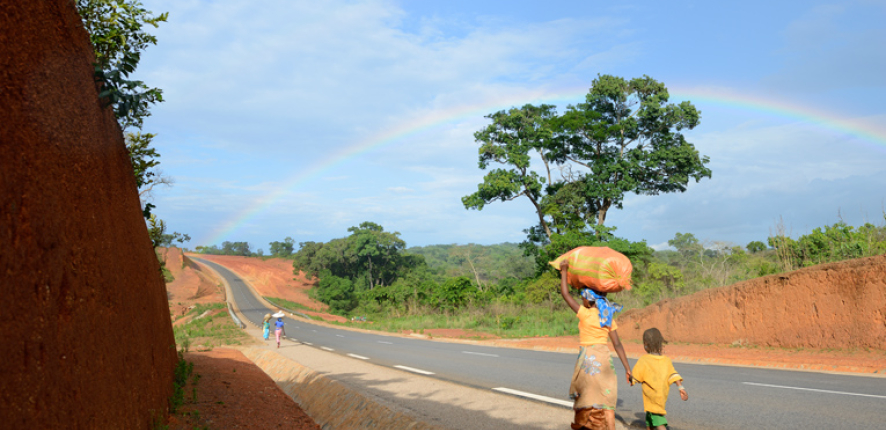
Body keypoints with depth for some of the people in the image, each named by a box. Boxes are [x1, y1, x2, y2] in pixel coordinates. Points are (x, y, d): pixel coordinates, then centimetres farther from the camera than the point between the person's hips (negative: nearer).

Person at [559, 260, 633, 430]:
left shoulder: (585, 314, -9)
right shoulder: (608, 319, 6)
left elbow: (565, 294, -5)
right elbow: (618, 345, 2)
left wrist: (564, 271, 4)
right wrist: (627, 368, 4)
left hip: (588, 357, -4)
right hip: (604, 358, 5)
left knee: (583, 393, 12)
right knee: (606, 397, 7)